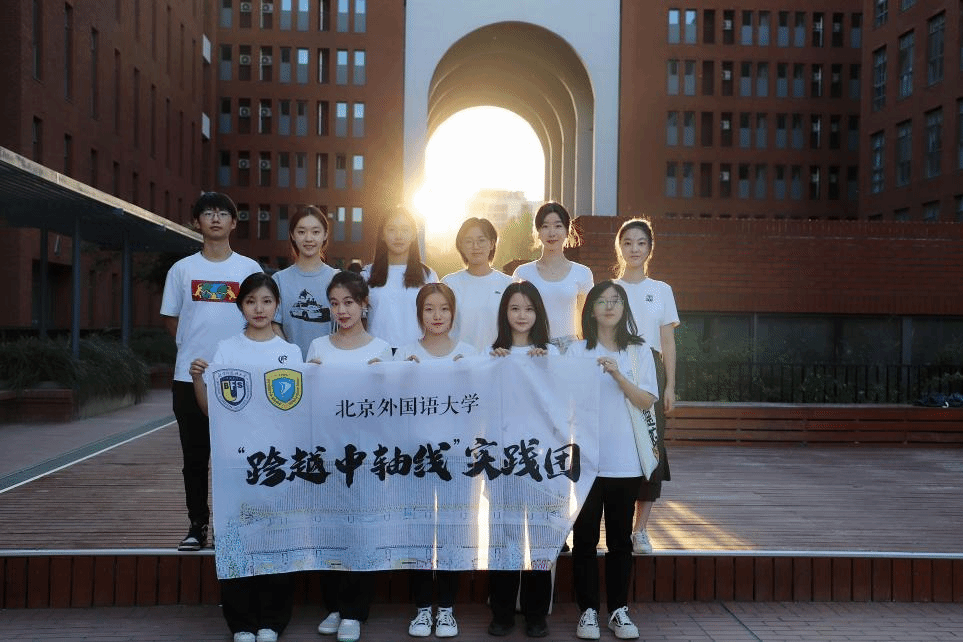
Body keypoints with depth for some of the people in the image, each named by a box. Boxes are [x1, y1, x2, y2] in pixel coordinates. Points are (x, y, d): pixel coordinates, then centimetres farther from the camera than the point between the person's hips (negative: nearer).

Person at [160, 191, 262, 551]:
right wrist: (193, 345, 3)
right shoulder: (182, 269, 7)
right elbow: (170, 318, 14)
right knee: (195, 456, 7)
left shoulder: (249, 268, 4)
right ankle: (197, 525, 18)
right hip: (190, 377, 1)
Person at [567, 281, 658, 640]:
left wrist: (617, 374, -15)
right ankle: (588, 611, 15)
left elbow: (646, 402, -3)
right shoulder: (577, 352, 3)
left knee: (620, 540, 9)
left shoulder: (639, 352, 6)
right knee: (585, 539, 4)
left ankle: (618, 610, 20)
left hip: (624, 461, 1)